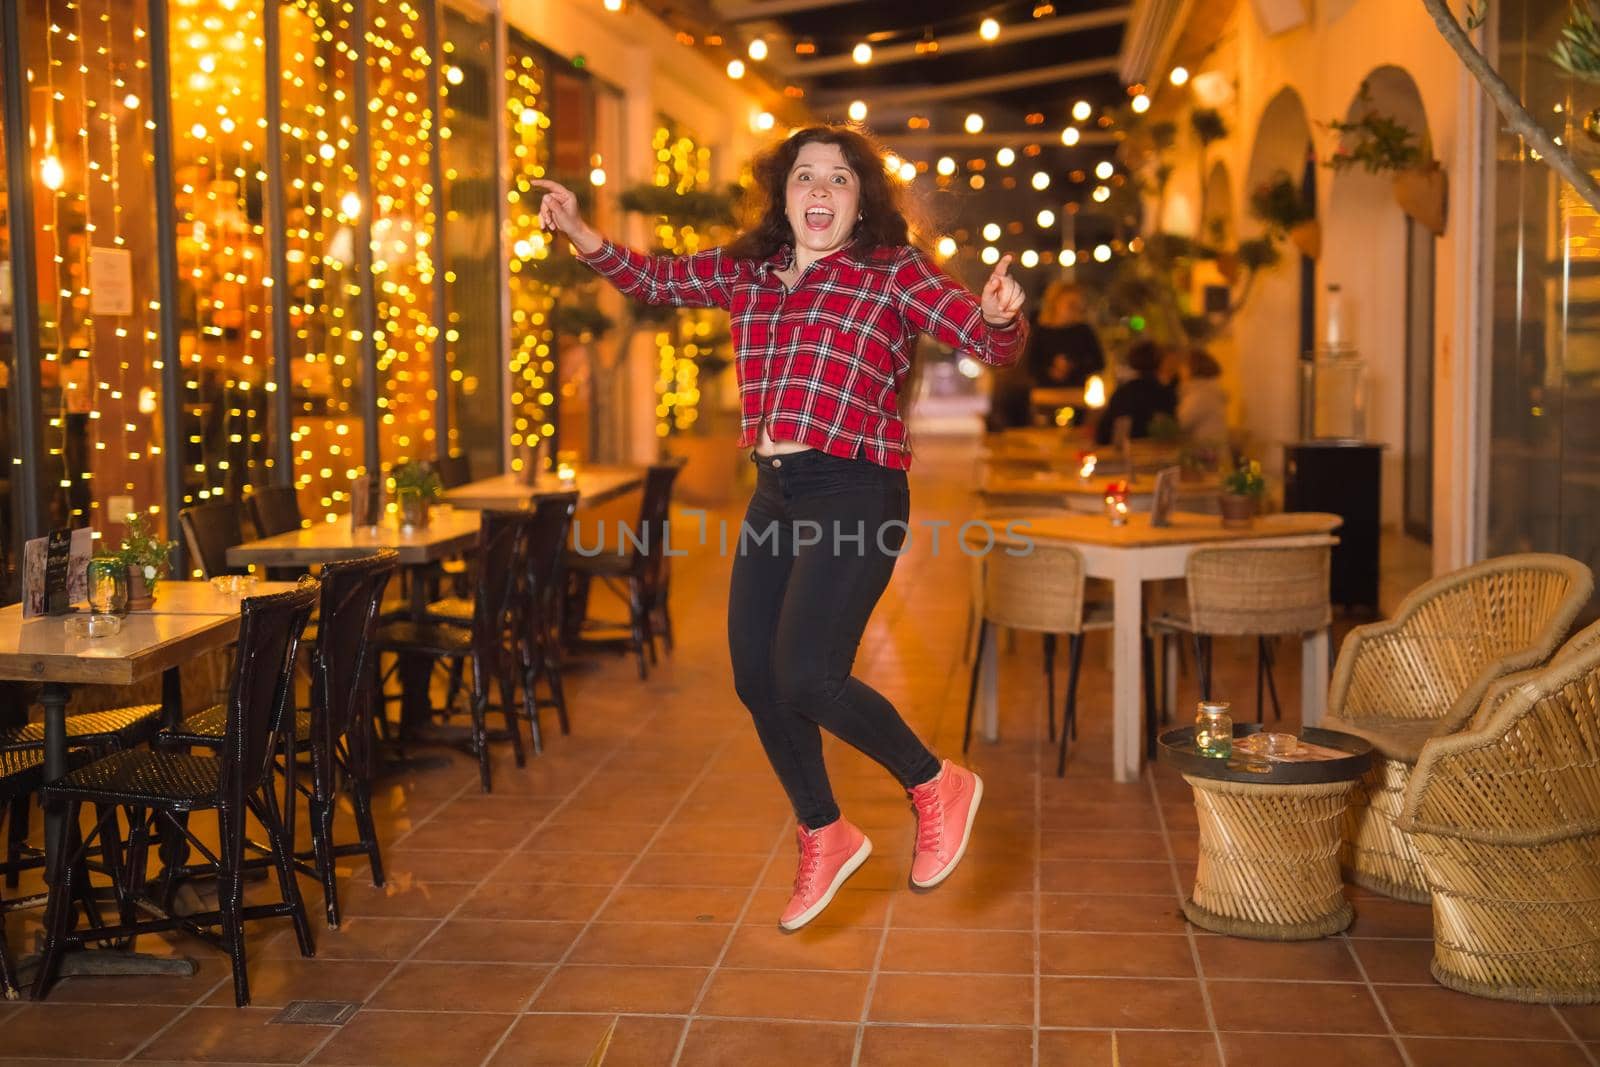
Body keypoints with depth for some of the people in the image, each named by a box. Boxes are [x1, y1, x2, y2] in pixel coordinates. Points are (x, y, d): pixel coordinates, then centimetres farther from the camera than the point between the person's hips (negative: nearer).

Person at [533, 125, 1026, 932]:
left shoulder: (894, 271, -4)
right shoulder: (748, 270, 11)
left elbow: (991, 343, -11)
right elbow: (654, 278, 23)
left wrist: (998, 316, -34)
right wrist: (581, 234, 8)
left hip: (854, 493, -7)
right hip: (775, 494, 7)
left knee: (805, 678, -16)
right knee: (755, 678, 9)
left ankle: (936, 787, 10)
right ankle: (824, 837, 30)